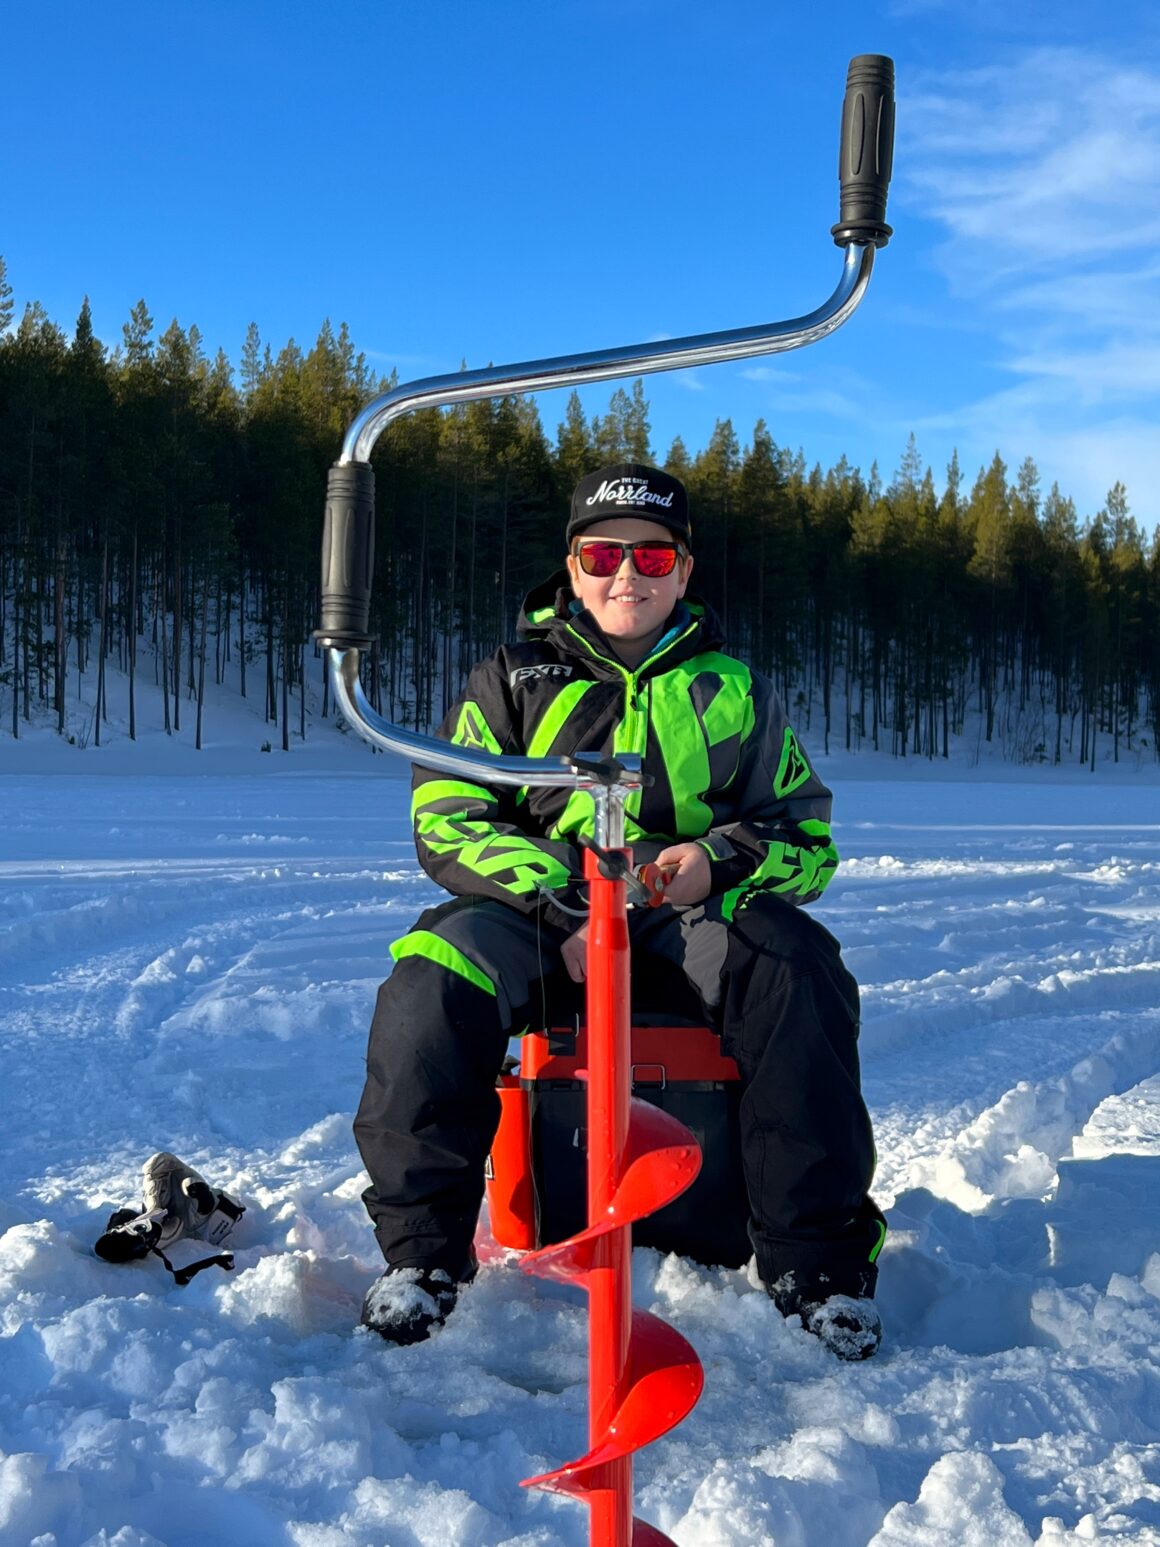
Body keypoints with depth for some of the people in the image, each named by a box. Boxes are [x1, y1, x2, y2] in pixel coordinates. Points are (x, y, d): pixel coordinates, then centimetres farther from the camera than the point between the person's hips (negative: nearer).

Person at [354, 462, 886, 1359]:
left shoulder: (732, 689, 15)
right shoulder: (514, 679, 14)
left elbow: (807, 839, 11)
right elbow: (447, 820, 3)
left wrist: (723, 858, -13)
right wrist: (556, 905, -15)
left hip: (689, 914, 0)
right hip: (537, 911, 0)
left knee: (795, 965, -32)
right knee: (433, 981, -33)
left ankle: (817, 1256, -23)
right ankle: (420, 1248, -18)